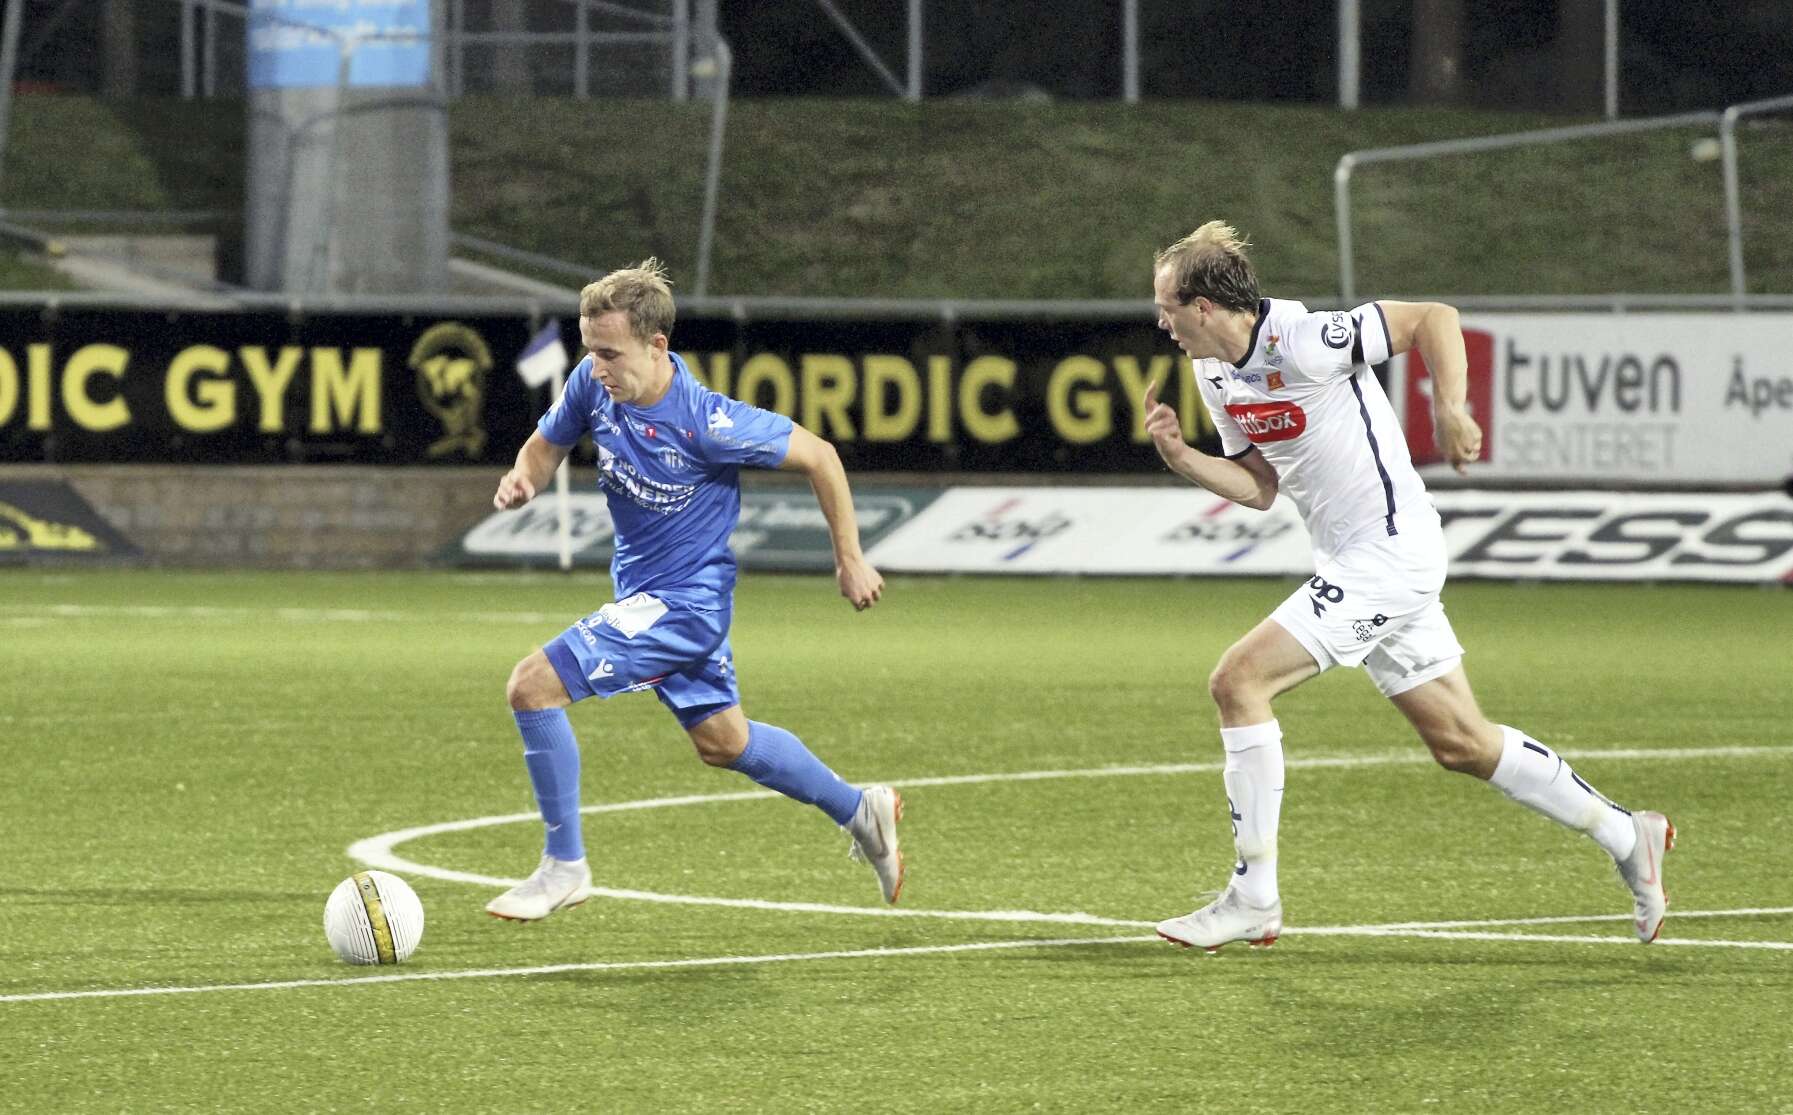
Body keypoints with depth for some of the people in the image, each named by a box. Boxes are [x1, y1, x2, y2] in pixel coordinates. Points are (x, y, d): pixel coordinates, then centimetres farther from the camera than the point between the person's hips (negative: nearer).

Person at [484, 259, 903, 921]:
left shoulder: (706, 421, -28)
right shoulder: (593, 384, -10)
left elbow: (817, 457, -15)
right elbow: (548, 443, 9)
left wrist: (850, 560, -7)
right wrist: (523, 478, -15)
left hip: (684, 599, -8)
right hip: (640, 590, 8)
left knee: (533, 687, -17)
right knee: (722, 742, 23)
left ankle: (564, 866, -4)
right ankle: (859, 812, 42)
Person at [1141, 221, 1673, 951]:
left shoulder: (1302, 343, -20)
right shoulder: (1216, 374, 7)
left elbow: (1434, 317, -15)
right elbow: (1260, 487, 13)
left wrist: (1450, 411, -23)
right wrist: (1180, 458, -2)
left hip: (1390, 554, -9)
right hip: (1351, 563, 9)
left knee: (1239, 680, -15)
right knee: (1460, 742, 13)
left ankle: (1253, 898, -10)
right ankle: (1625, 837, 25)